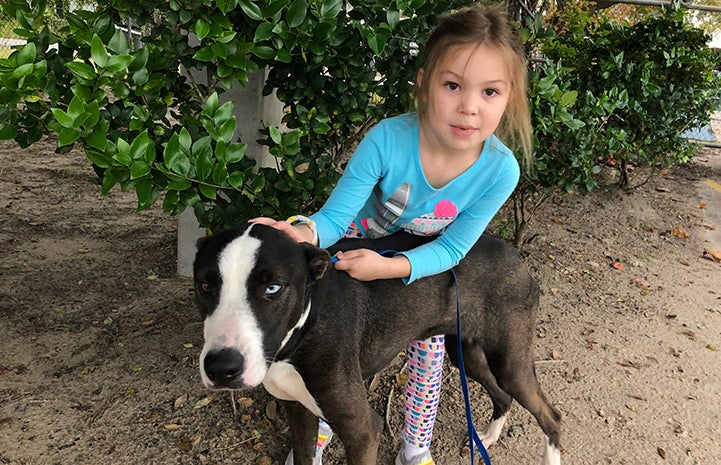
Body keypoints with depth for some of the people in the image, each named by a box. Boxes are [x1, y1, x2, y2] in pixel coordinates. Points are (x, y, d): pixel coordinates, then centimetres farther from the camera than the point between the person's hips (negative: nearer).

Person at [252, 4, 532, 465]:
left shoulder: (500, 170, -32)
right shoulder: (388, 139, -38)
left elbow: (451, 249, -22)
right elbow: (335, 217, -30)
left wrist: (390, 267, -38)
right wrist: (302, 232, -52)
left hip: (424, 265, 1)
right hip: (359, 248, -1)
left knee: (429, 353, 11)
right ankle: (321, 427, 39)